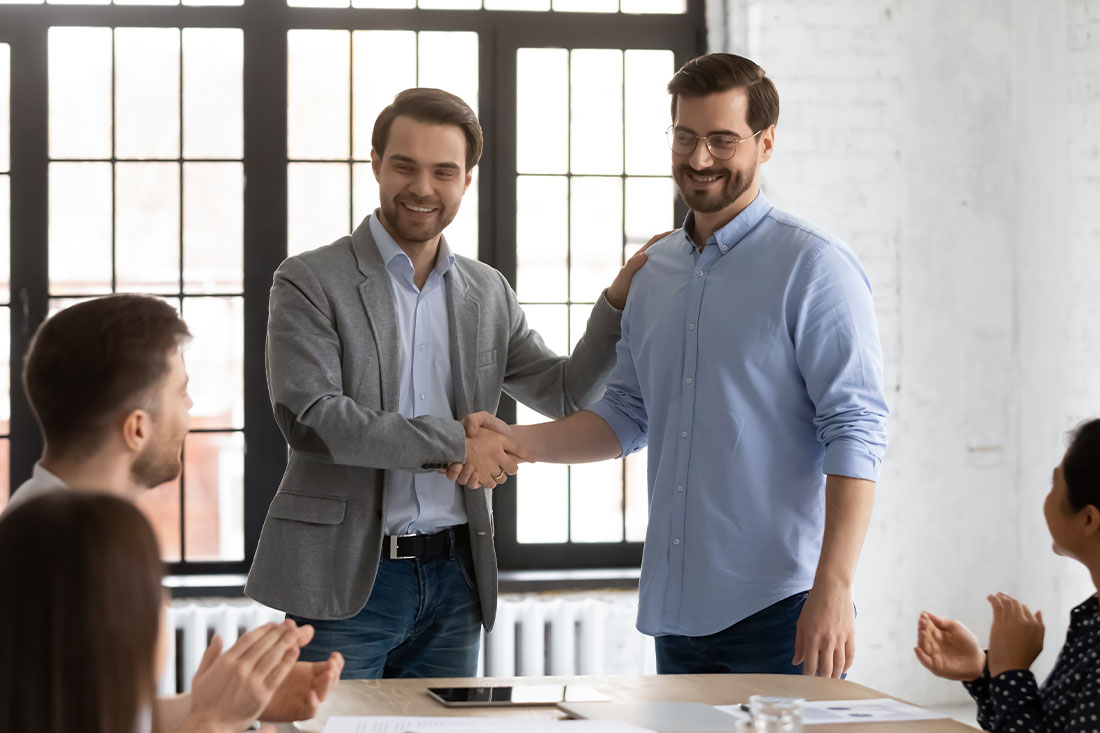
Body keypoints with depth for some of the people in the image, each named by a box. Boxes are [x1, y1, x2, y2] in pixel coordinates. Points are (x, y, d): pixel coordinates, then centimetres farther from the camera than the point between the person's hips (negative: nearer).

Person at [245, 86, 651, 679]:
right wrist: (452, 441, -16)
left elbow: (568, 394, 14)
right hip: (346, 581, -5)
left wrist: (620, 296, 0)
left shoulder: (487, 292, 12)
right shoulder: (309, 284, -5)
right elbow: (309, 418, -16)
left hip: (453, 583, 5)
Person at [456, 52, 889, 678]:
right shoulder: (656, 270, 15)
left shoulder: (813, 265, -7)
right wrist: (520, 443, 3)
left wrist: (833, 589, -21)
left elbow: (855, 432, -13)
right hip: (677, 607, 7)